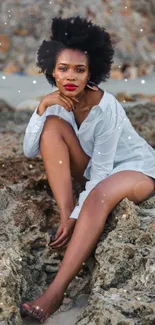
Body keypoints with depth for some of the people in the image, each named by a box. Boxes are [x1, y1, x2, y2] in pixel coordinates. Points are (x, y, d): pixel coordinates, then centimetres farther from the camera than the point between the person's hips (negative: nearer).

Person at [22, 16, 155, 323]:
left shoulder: (106, 108, -27)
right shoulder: (58, 99, -10)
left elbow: (101, 171, -27)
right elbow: (29, 150, -11)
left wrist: (76, 217, -32)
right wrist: (41, 107, -23)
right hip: (92, 166, 6)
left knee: (101, 195, -41)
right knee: (52, 123, -18)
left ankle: (55, 291, -41)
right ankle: (64, 217, -24)